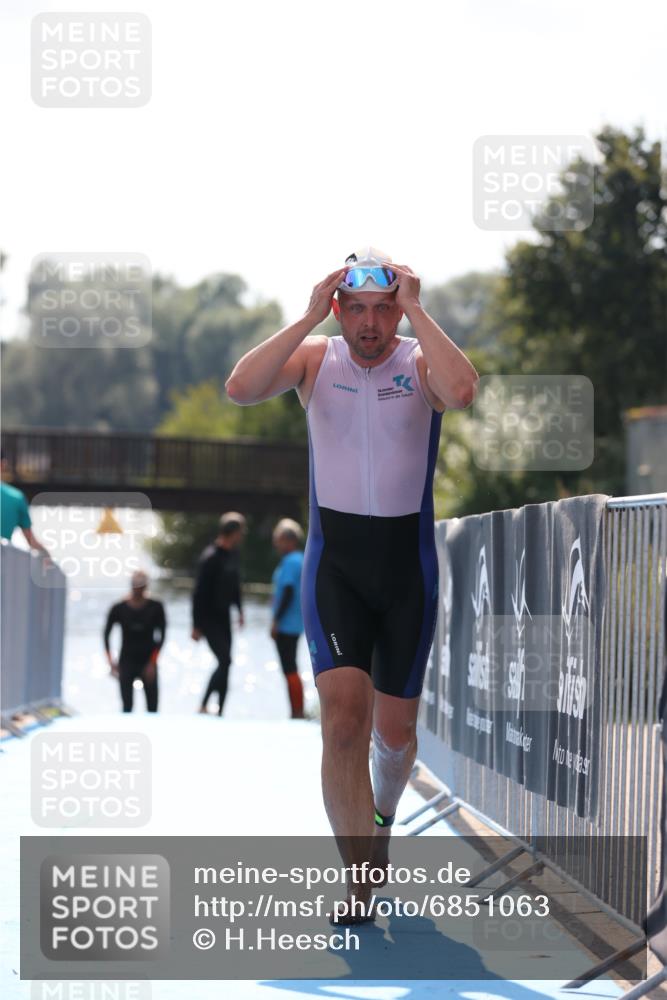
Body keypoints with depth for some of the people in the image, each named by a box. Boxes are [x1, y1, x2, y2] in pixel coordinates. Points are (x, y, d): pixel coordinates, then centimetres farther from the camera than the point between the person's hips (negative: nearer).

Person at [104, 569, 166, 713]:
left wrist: (152, 663, -10)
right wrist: (111, 661, -3)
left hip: (147, 663, 0)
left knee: (152, 706, -6)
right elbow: (106, 634, 3)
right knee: (127, 705, -7)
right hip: (127, 662, 0)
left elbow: (161, 635, -4)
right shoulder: (119, 609, -4)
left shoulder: (155, 608, -4)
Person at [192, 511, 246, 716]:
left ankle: (219, 712, 10)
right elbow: (199, 592, -19)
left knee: (225, 663, 6)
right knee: (224, 660, -16)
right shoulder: (211, 557, -20)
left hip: (224, 616, 8)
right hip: (209, 618, -8)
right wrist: (196, 626, -19)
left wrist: (239, 610, 19)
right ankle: (204, 705, -8)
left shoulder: (233, 553, 6)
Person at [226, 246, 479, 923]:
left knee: (394, 729, 12)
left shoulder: (421, 361, -6)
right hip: (334, 560, 0)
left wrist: (415, 309, -24)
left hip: (407, 562, 0)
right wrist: (310, 316, -20)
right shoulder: (315, 358, -1)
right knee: (344, 715, -19)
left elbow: (461, 391, -30)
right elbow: (240, 389, -19)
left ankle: (380, 820, 45)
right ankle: (360, 878, -18)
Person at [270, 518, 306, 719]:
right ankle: (298, 713, 15)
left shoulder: (291, 562, -14)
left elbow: (288, 592, -21)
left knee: (289, 669, -8)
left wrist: (276, 621, -18)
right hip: (294, 625, 10)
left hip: (286, 625, -10)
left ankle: (297, 713, -8)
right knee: (290, 669, 13)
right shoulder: (301, 560, 16)